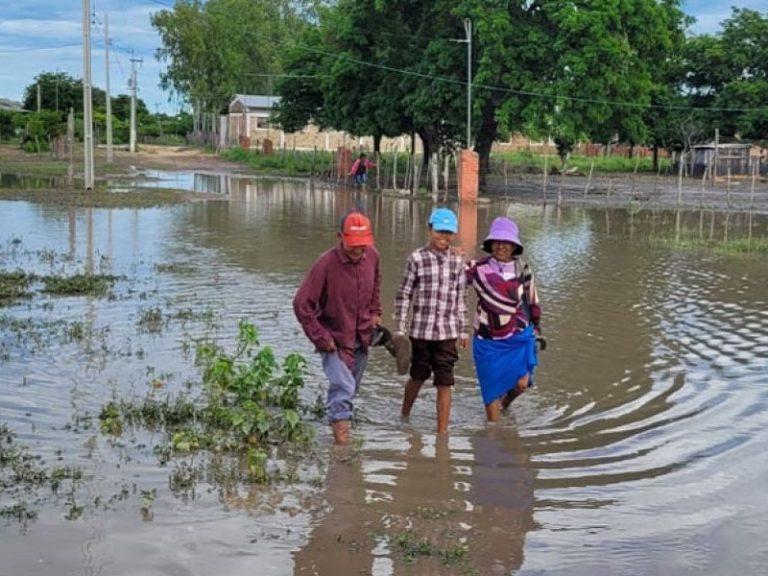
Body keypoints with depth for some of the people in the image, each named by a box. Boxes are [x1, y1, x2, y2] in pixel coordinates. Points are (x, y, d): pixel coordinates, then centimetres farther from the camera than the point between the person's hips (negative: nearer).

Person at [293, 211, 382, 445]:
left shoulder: (372, 256, -4)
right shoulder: (326, 263, -22)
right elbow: (301, 304, -18)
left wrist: (375, 312, 11)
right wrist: (321, 338, -17)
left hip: (362, 338, 6)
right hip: (335, 340, -6)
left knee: (351, 390, 18)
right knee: (343, 389, -19)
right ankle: (342, 443, -15)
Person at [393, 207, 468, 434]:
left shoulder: (458, 262, 5)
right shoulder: (416, 258, -4)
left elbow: (460, 298, 11)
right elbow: (403, 295, -1)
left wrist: (463, 331, 12)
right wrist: (400, 329, -4)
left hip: (447, 332, 2)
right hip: (420, 330, -1)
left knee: (444, 383, 0)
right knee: (418, 376, 13)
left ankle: (442, 432, 8)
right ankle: (404, 416, 39)